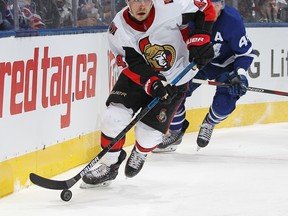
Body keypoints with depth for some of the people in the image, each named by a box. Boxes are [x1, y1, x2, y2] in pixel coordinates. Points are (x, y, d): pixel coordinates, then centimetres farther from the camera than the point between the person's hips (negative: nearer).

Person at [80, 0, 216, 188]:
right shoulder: (119, 29, -21)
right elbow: (133, 66, -21)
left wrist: (199, 39, -22)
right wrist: (153, 83, -37)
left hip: (175, 80, -2)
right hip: (138, 75, 2)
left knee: (149, 131, -8)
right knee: (114, 116, -16)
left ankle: (140, 153, 30)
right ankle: (109, 166, 6)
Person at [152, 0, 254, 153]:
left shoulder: (232, 20, -31)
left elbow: (246, 52, -19)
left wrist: (240, 74, -32)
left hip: (225, 64, -3)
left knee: (224, 103, -22)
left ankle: (209, 123, 14)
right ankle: (176, 133, 19)